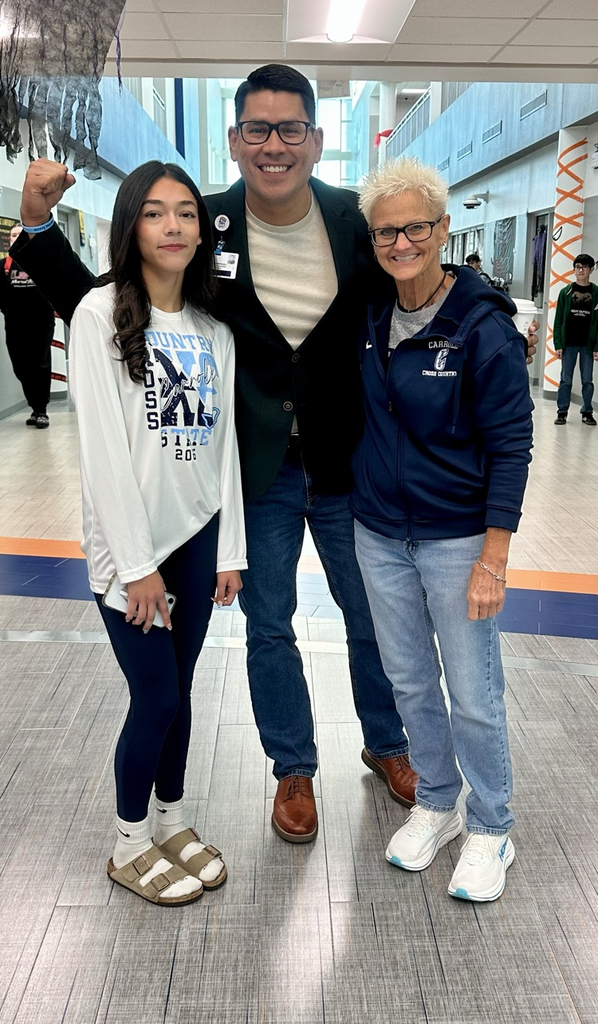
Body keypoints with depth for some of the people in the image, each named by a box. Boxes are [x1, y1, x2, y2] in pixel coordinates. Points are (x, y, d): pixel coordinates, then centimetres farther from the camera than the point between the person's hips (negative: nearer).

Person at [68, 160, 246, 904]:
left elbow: (223, 442, 8)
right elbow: (103, 446, -14)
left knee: (177, 690, 13)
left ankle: (172, 821, 35)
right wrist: (136, 563, -15)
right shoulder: (101, 313, -8)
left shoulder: (214, 329, 8)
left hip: (197, 536, 5)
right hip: (127, 542, -4)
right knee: (156, 699, 3)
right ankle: (129, 844, 26)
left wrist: (229, 549, 4)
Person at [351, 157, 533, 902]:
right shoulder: (369, 317, 2)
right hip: (378, 534, 5)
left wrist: (492, 560, -17)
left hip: (456, 538, -5)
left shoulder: (483, 327, -14)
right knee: (410, 682, 17)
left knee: (474, 695, 6)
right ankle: (435, 805, 38)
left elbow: (510, 447, -14)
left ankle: (490, 832, 29)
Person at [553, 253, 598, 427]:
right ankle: (562, 412, 11)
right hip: (569, 344, 0)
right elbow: (558, 320, 2)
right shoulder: (566, 292, 3)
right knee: (566, 379, 4)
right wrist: (558, 344, -5)